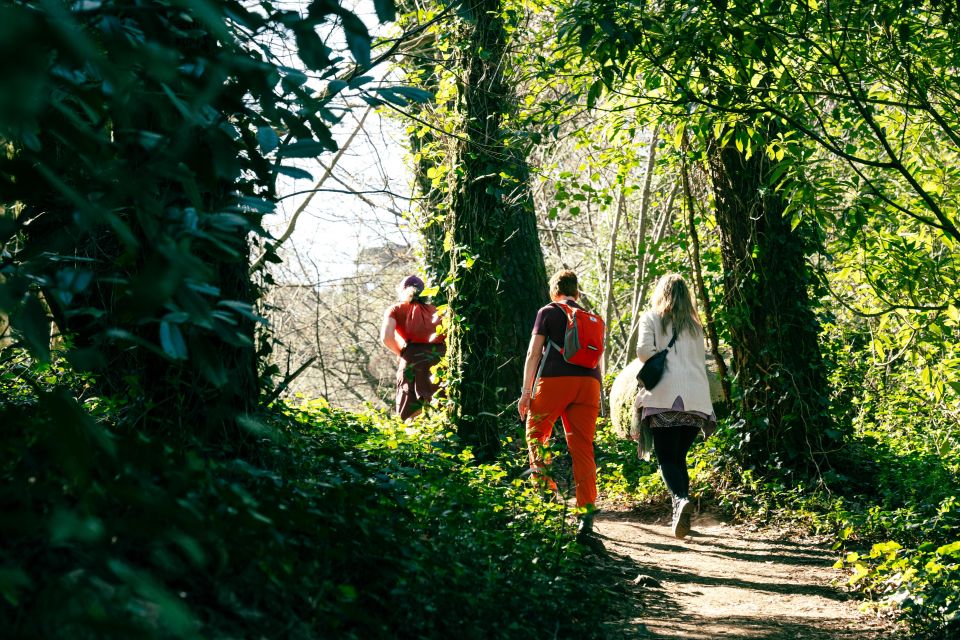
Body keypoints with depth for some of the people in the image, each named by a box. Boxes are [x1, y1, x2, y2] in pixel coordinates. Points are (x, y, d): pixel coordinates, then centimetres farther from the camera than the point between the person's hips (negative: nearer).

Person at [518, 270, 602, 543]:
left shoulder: (548, 313, 10)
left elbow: (533, 353, 3)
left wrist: (526, 391, 3)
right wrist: (598, 398, 28)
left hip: (555, 379, -4)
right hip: (588, 383, 4)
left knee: (535, 431, 17)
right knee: (582, 448, 2)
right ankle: (587, 517, -5)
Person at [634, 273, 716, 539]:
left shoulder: (651, 318, 7)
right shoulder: (695, 325, 20)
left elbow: (644, 350, -6)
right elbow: (701, 362, 20)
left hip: (664, 397, -4)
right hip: (696, 398, 4)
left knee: (666, 458, -3)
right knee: (680, 457, 13)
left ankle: (680, 499, -29)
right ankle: (681, 517, 6)